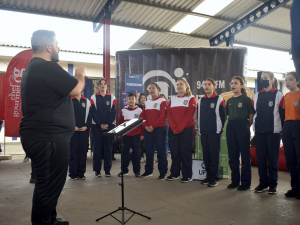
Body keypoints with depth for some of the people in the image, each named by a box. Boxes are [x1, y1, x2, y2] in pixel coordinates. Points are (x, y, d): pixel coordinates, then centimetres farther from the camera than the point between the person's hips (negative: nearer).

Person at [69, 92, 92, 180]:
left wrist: (87, 126, -4)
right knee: (73, 151, 0)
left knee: (83, 151, 3)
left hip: (84, 130, 3)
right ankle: (72, 174, 7)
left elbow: (89, 115, 9)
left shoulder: (87, 102, 13)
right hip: (73, 130, -2)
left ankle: (81, 173, 11)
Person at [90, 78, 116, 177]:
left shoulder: (112, 98, 9)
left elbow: (113, 112, 1)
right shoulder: (93, 98, 6)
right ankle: (97, 170, 8)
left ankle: (107, 169, 9)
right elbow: (94, 113, -2)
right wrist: (100, 124, -12)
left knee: (108, 148, 2)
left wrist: (107, 124, -11)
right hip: (96, 126, -1)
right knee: (97, 148, 1)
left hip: (109, 126, 1)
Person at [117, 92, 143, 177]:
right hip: (126, 135, 2)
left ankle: (137, 170, 13)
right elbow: (119, 122, 9)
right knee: (125, 152, 6)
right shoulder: (123, 110, 6)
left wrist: (142, 134, -1)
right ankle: (124, 170, 16)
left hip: (136, 135, -1)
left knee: (136, 153, 4)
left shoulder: (139, 110, 2)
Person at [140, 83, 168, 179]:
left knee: (161, 151, -3)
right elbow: (143, 116, 13)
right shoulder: (147, 102, 17)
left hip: (159, 129, -6)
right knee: (148, 151, 10)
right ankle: (148, 171, 20)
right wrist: (145, 126, -4)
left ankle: (163, 172, 4)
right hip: (148, 130, 6)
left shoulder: (162, 101, -2)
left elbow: (163, 116, -11)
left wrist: (153, 126, -15)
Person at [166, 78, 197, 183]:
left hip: (186, 130, -4)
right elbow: (169, 115, 6)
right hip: (173, 130, 4)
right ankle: (175, 174, 16)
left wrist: (179, 128, -15)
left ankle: (187, 175, 5)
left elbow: (189, 115, -9)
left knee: (185, 152, -2)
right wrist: (174, 128, -8)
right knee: (174, 152, 6)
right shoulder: (172, 100, 16)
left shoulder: (191, 99, 2)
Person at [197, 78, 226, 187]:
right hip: (203, 133, 5)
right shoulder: (200, 101, 13)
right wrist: (199, 129, 10)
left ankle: (214, 178, 5)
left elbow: (223, 116, -2)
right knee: (206, 155, 8)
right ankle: (209, 176, 18)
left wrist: (220, 129, -3)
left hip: (215, 132, -5)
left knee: (214, 155, -3)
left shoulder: (219, 100, -1)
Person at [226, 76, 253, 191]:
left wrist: (247, 126, -2)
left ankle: (246, 182, 7)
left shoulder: (246, 99, -2)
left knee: (245, 155, -1)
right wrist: (231, 124, 8)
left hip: (242, 126, -6)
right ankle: (235, 180, 19)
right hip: (231, 127, 6)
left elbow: (251, 116, -4)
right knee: (232, 155, 9)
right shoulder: (229, 100, 15)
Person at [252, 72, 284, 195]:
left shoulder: (278, 95, 1)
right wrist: (254, 128, 11)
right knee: (261, 158, 7)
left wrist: (282, 129, -3)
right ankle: (263, 182, 17)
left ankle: (272, 184, 11)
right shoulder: (256, 96, 13)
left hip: (273, 132, -4)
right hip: (259, 132, 4)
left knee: (273, 158, 2)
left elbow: (282, 114, 1)